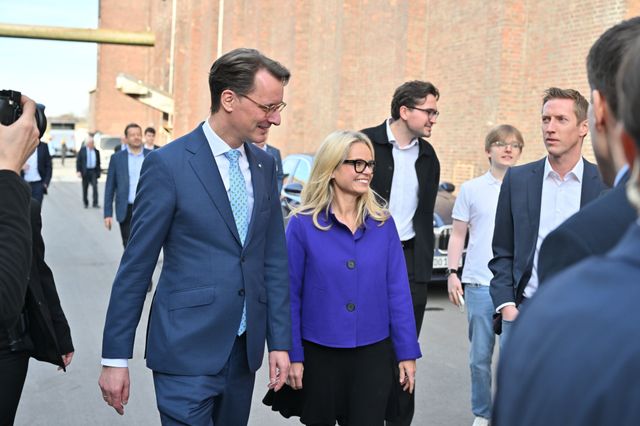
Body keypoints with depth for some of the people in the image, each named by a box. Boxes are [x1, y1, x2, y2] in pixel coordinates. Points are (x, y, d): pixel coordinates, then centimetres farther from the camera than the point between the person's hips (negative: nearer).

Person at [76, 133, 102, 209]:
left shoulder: (96, 151, 8)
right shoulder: (82, 150, 2)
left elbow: (98, 162, 14)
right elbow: (78, 161, 0)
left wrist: (98, 171, 10)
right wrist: (79, 171, -8)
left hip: (93, 171, 1)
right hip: (85, 171, -1)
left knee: (95, 187, -11)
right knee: (85, 188, 7)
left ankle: (95, 203, -11)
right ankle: (85, 203, 20)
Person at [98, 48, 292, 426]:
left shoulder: (264, 165, 7)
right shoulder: (169, 164, -10)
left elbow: (274, 259, 10)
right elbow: (136, 266, -8)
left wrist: (280, 341, 7)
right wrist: (115, 357, -6)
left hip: (245, 349, 6)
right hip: (188, 350, -5)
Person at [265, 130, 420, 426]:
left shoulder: (383, 224, 0)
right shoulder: (302, 225, -8)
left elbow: (397, 291, 1)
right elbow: (290, 294, -5)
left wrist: (407, 352, 0)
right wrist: (293, 355, -7)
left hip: (374, 354, 1)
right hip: (319, 354, -1)